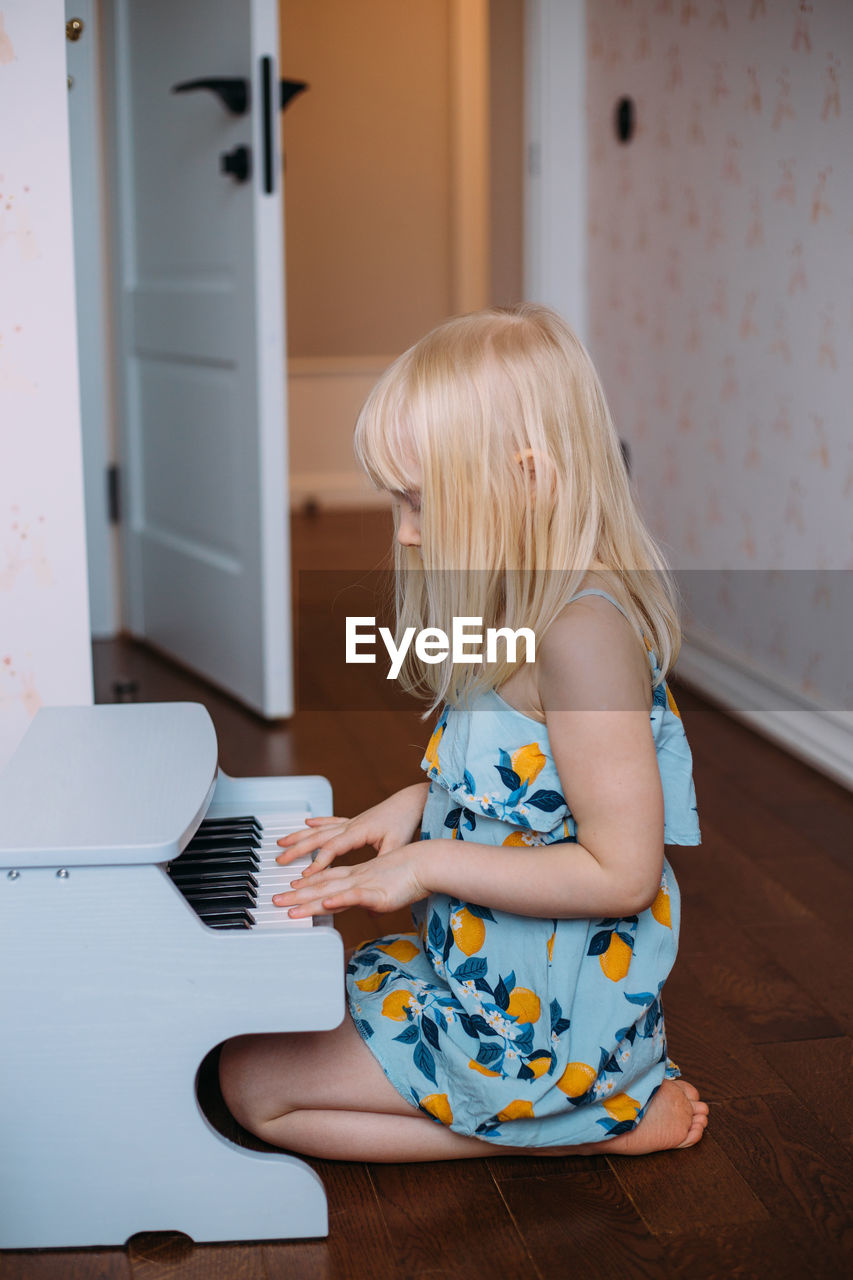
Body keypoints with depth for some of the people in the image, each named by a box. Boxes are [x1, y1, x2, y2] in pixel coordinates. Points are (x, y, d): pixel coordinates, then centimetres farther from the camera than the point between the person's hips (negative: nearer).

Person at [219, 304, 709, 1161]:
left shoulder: (582, 632, -28)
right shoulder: (529, 610, 4)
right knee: (277, 1019, 20)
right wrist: (412, 806, 1)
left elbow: (623, 872, -28)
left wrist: (427, 865, -23)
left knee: (257, 1084, -3)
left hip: (538, 1011, -10)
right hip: (475, 957, 10)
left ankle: (603, 1122, -1)